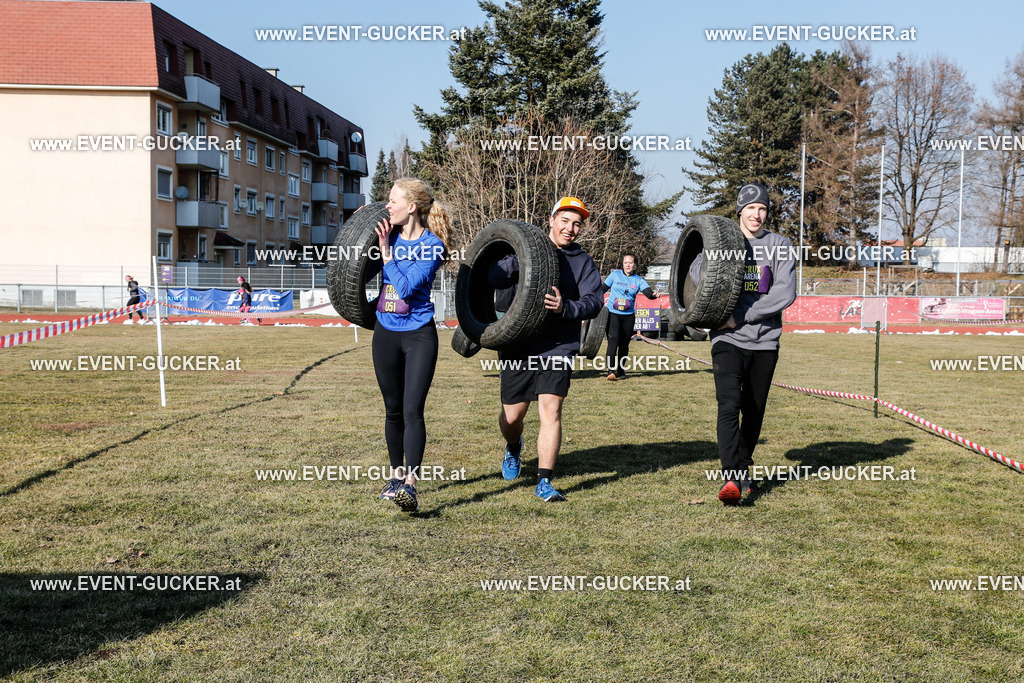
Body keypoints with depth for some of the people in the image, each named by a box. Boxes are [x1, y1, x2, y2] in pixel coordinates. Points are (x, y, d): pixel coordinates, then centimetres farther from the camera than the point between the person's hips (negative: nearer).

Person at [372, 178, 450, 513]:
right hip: (386, 334, 5)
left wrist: (386, 251, -15)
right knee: (393, 410, 13)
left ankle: (411, 484, -16)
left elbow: (406, 287, -20)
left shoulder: (432, 245, -10)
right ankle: (396, 475, 27)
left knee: (412, 410, -14)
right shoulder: (389, 236, 5)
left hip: (419, 334, -5)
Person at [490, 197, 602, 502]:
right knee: (512, 415, 7)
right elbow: (493, 279, -2)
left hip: (559, 347, 0)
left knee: (551, 409, -13)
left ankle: (544, 482, -5)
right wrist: (518, 260, -20)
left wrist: (565, 307, -24)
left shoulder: (584, 262, 8)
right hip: (518, 345, 1)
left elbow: (593, 301, -5)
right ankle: (514, 448, 42)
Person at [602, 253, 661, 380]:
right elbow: (603, 288, 12)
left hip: (628, 316, 2)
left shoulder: (639, 280, 5)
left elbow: (647, 292, -9)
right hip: (612, 314, -2)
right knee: (613, 339, -18)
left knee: (624, 344, 7)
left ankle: (621, 370, 24)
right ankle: (611, 370, -21)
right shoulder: (615, 275, 4)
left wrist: (654, 294, -30)